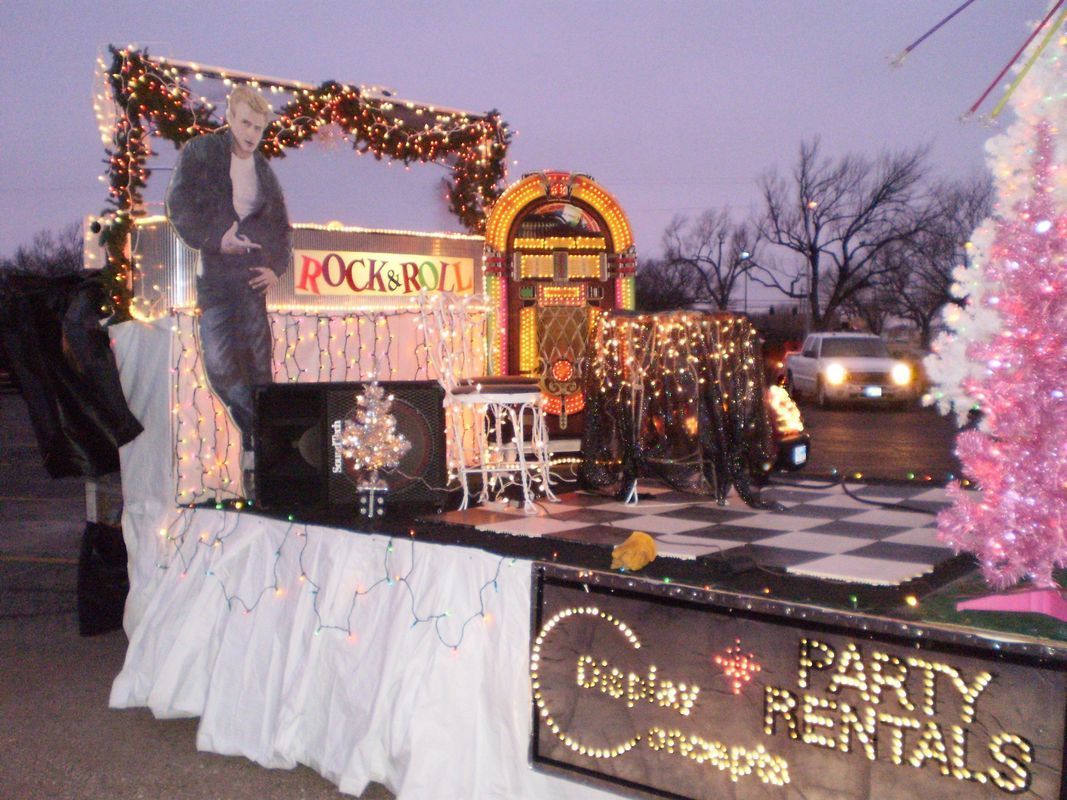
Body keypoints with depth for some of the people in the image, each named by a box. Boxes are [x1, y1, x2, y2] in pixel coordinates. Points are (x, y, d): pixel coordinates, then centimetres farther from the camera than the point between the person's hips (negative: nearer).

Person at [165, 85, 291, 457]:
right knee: (219, 363, -11)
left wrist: (276, 266, 6)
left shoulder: (264, 171, 16)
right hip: (211, 275, -3)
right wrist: (214, 238, -16)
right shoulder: (199, 153, 4)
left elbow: (279, 225, 21)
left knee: (258, 364, 1)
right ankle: (260, 434, 3)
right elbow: (179, 204, -6)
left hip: (251, 275, 3)